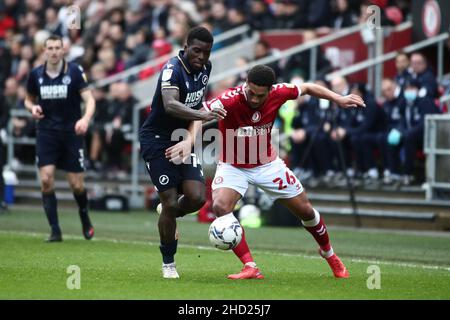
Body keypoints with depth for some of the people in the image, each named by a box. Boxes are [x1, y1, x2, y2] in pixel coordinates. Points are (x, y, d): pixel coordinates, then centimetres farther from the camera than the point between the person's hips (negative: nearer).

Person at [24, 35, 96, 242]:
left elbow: (89, 99, -13)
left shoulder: (74, 71, -7)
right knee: (46, 179, -13)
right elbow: (28, 99, 17)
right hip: (46, 133, 2)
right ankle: (55, 231, -6)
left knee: (77, 185, 0)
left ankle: (85, 220, 30)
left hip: (72, 132, -2)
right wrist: (32, 108, -7)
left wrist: (85, 119, -32)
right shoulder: (36, 75, 2)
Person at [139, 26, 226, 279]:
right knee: (170, 202, -7)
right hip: (157, 141, -6)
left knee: (197, 198, -10)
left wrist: (192, 133, 10)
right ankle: (168, 263, 10)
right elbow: (170, 105, -42)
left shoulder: (205, 68, 2)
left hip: (183, 140, 6)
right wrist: (202, 115, -55)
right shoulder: (173, 69, -23)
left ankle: (169, 214, 24)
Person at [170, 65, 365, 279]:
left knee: (305, 210, 9)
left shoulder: (277, 94, -20)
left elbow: (306, 88, -1)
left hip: (267, 164, 3)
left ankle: (329, 254, 39)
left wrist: (338, 99, -5)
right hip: (233, 166, -3)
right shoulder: (231, 100, -32)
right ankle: (250, 268, -28)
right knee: (220, 205, -31)